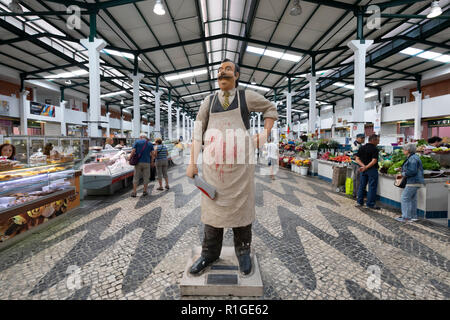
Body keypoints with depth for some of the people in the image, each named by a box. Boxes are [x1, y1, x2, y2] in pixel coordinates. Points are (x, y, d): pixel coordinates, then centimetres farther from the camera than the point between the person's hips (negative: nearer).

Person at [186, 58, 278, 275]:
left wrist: (265, 133, 6)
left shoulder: (247, 97, 8)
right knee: (212, 206, 6)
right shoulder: (209, 101, 13)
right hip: (212, 162, 2)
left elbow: (271, 109, 21)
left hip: (240, 162, -2)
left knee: (241, 205, 4)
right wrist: (192, 163, 3)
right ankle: (210, 253, 20)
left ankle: (243, 251, 22)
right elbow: (197, 131, 10)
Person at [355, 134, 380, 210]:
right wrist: (366, 167, -18)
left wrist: (363, 166, -7)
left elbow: (357, 159, 2)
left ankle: (359, 202, 19)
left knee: (362, 185, 13)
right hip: (372, 170, -6)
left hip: (363, 170, 6)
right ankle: (370, 204, 7)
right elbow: (374, 161, -21)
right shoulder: (374, 149, -13)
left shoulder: (362, 148, 6)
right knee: (372, 187, 2)